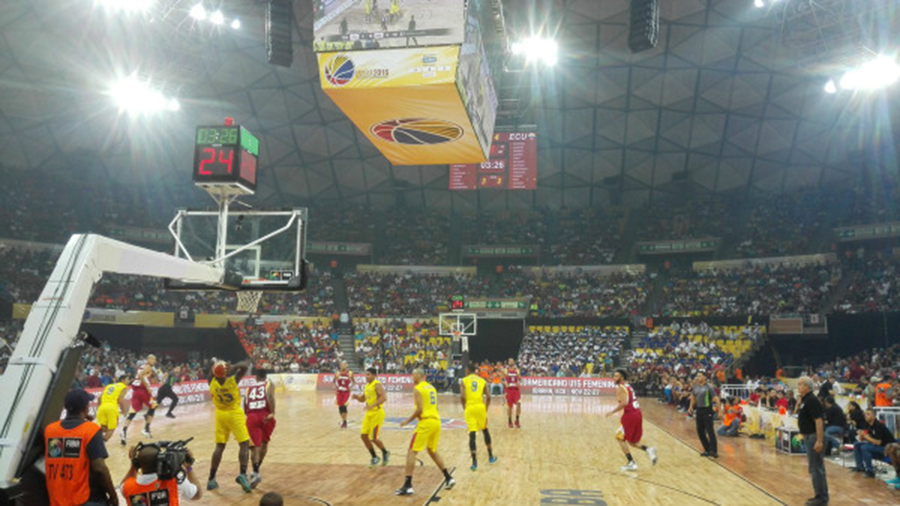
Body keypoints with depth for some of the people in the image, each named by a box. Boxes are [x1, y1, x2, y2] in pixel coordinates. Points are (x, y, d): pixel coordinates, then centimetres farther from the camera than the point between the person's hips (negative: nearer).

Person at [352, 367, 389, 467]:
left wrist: (372, 405, -34)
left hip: (377, 413, -8)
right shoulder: (367, 386, 12)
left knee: (373, 438, -7)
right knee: (363, 435, 4)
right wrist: (357, 397, 1)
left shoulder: (377, 385, -14)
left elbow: (384, 397, -27)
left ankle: (385, 453, 19)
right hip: (369, 413, 8)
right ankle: (374, 457, 18)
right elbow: (362, 399, 23)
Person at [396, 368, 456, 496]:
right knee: (432, 451, 25)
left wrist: (408, 421, -4)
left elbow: (419, 409, -16)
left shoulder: (417, 389, -7)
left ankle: (408, 486, -7)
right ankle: (448, 478, 25)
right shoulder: (432, 387, 18)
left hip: (426, 422, -8)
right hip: (436, 421, 8)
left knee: (411, 452, -2)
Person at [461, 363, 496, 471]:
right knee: (485, 430, 22)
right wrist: (486, 409, 13)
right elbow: (488, 397, 3)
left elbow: (462, 397, -9)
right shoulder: (482, 380, 11)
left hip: (470, 407, -2)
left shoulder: (464, 380, 2)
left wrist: (464, 408, 6)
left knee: (472, 435, -1)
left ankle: (474, 462, -7)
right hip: (481, 406, 3)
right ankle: (490, 456, 32)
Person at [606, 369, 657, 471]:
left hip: (630, 414, -9)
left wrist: (612, 412, -13)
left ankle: (631, 463, -1)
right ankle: (648, 449, -6)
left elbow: (624, 403, -20)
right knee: (632, 442, 18)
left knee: (621, 438, 5)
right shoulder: (628, 387, 21)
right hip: (638, 414, 9)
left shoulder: (620, 387, -7)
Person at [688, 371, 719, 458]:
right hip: (699, 410, 7)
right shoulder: (696, 387, 8)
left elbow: (716, 398, -14)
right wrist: (691, 407, 16)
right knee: (700, 431, 9)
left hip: (707, 410, -7)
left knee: (710, 430, -12)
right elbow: (693, 398, 23)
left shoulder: (709, 387, -11)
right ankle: (707, 450, 18)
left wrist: (719, 410, -20)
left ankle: (714, 451, -13)